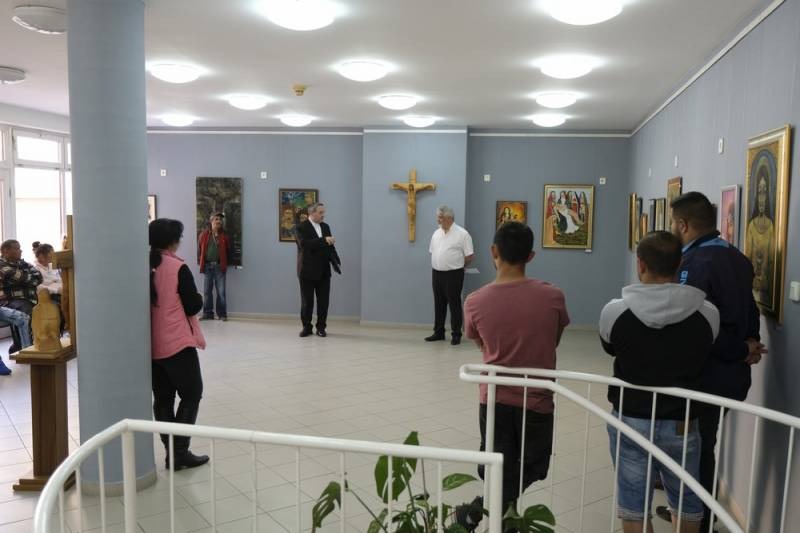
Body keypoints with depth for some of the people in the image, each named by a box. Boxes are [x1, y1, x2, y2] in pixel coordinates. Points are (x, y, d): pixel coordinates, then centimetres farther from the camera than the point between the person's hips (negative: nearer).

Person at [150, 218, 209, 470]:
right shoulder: (178, 268, -13)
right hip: (177, 343, -6)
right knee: (191, 394, 6)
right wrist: (199, 297, 8)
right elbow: (193, 306, -11)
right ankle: (180, 451, 2)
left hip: (151, 344, 6)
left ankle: (171, 452, 17)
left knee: (162, 398, 12)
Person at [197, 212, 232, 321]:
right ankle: (208, 313, 15)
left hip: (219, 266, -1)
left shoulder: (225, 236, 3)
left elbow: (228, 251, 6)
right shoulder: (204, 234, 5)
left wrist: (225, 263, 1)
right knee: (206, 291, 6)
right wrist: (201, 262, 4)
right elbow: (199, 249, 9)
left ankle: (222, 314, 7)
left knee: (221, 291, 0)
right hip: (207, 266, 1)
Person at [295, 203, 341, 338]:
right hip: (307, 271, -5)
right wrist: (324, 240, -28)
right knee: (306, 301, 4)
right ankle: (306, 327, 17)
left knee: (323, 301, 5)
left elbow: (330, 246, 11)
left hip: (324, 271, 5)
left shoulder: (325, 227, 11)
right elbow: (305, 244, -24)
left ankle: (321, 327, 15)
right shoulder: (301, 227, -8)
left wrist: (336, 262, -2)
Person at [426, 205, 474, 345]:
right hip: (437, 274, 6)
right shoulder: (436, 233, 11)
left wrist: (457, 265, 1)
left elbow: (469, 256, -8)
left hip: (453, 275, -6)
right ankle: (438, 332, 22)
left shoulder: (462, 234, -9)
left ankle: (456, 334, 8)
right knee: (439, 304, 12)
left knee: (454, 304, 0)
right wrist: (437, 265, 11)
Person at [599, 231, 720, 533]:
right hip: (681, 424, 1)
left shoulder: (614, 311, -16)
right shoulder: (708, 314, -13)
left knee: (633, 504, 13)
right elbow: (701, 359, 5)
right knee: (687, 503, 23)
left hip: (630, 421, -1)